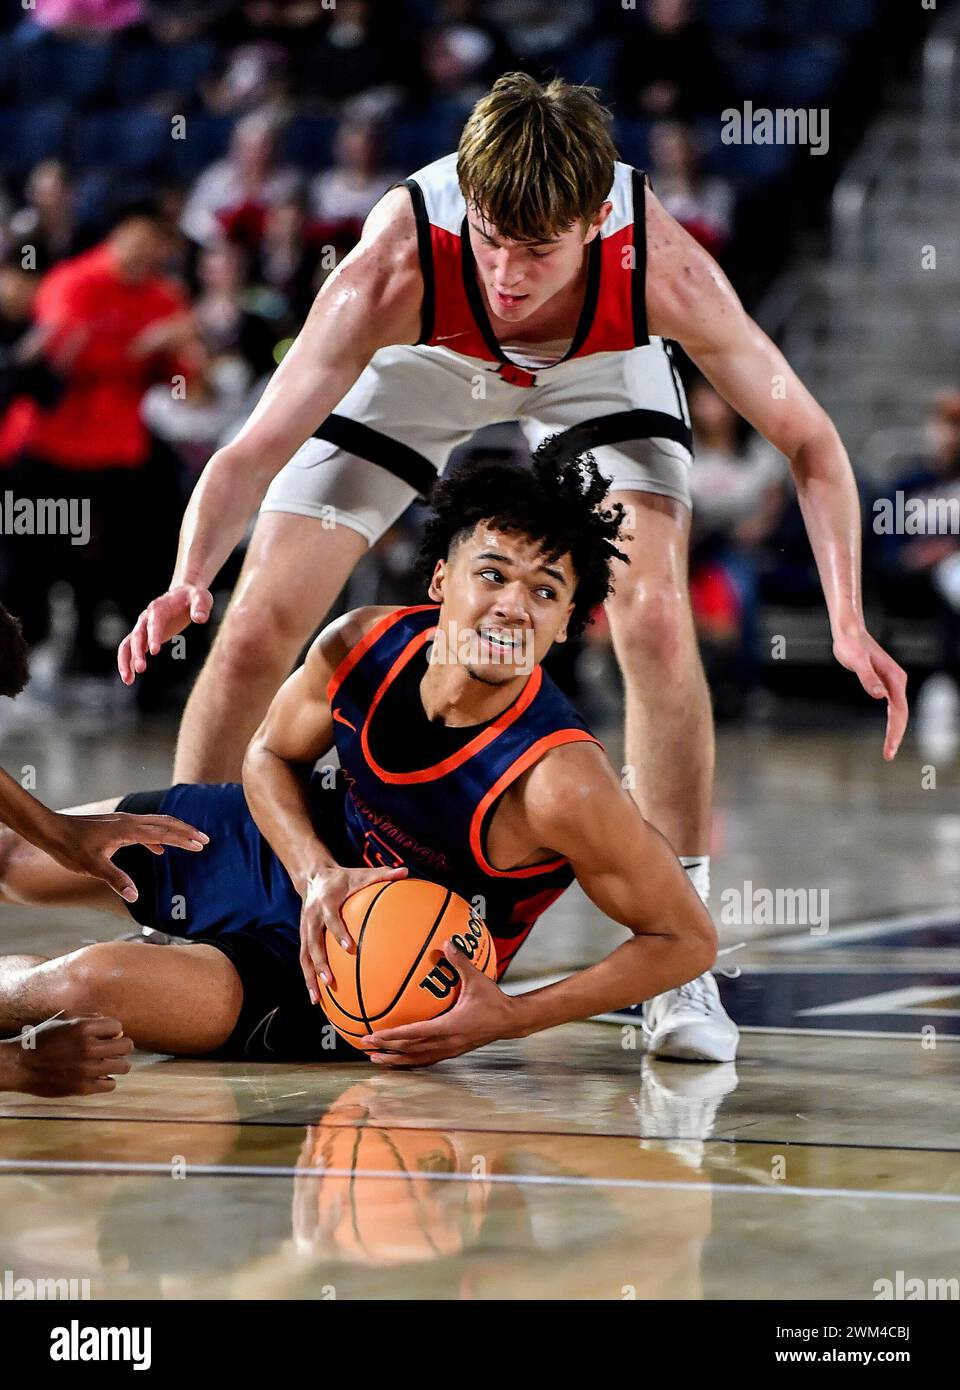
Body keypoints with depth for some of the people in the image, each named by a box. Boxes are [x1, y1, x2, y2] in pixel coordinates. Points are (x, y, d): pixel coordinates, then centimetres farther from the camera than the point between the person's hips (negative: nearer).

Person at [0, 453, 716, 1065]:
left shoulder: (558, 782, -35)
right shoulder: (363, 644, -20)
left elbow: (689, 937, -24)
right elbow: (271, 756, 1)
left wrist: (509, 1020, -30)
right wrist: (319, 875, -19)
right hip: (282, 844, 5)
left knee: (80, 986, -22)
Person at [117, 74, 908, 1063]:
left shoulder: (664, 268, -39)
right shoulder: (395, 266, -41)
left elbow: (807, 439, -26)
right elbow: (256, 450, -38)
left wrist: (847, 621, -38)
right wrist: (188, 580, -58)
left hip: (600, 371, 0)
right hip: (420, 365, 0)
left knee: (655, 620, -22)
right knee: (255, 630, -8)